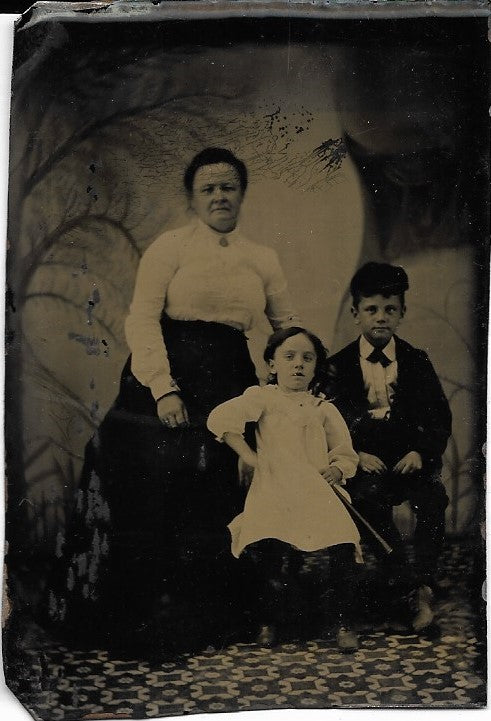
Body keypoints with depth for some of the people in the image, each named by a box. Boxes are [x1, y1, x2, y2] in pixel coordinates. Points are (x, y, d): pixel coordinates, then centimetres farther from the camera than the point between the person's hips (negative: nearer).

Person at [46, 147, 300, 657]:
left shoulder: (262, 260, 12)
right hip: (167, 381, -4)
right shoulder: (171, 246, -1)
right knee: (152, 498, -1)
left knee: (210, 506, 6)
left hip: (228, 387, 4)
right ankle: (139, 622, 15)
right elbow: (142, 319, -10)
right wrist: (164, 388, -20)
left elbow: (286, 323, 22)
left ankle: (196, 621, 22)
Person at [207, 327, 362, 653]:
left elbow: (347, 454, 22)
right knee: (272, 546, -27)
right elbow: (220, 418, -5)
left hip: (317, 492, 3)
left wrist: (336, 470, -1)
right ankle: (268, 622, -4)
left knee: (344, 543, -20)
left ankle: (345, 623, -2)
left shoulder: (324, 409, 22)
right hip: (274, 489, -3)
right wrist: (249, 456, -6)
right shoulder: (263, 397, 10)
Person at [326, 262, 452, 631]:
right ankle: (409, 584, -21)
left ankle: (423, 587, -21)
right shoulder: (339, 365, 8)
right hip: (366, 463, -1)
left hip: (410, 459, 1)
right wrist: (356, 455, -17)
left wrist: (420, 452, -13)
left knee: (433, 497, -32)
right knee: (371, 494, -34)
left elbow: (439, 418, 6)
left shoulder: (417, 361, 11)